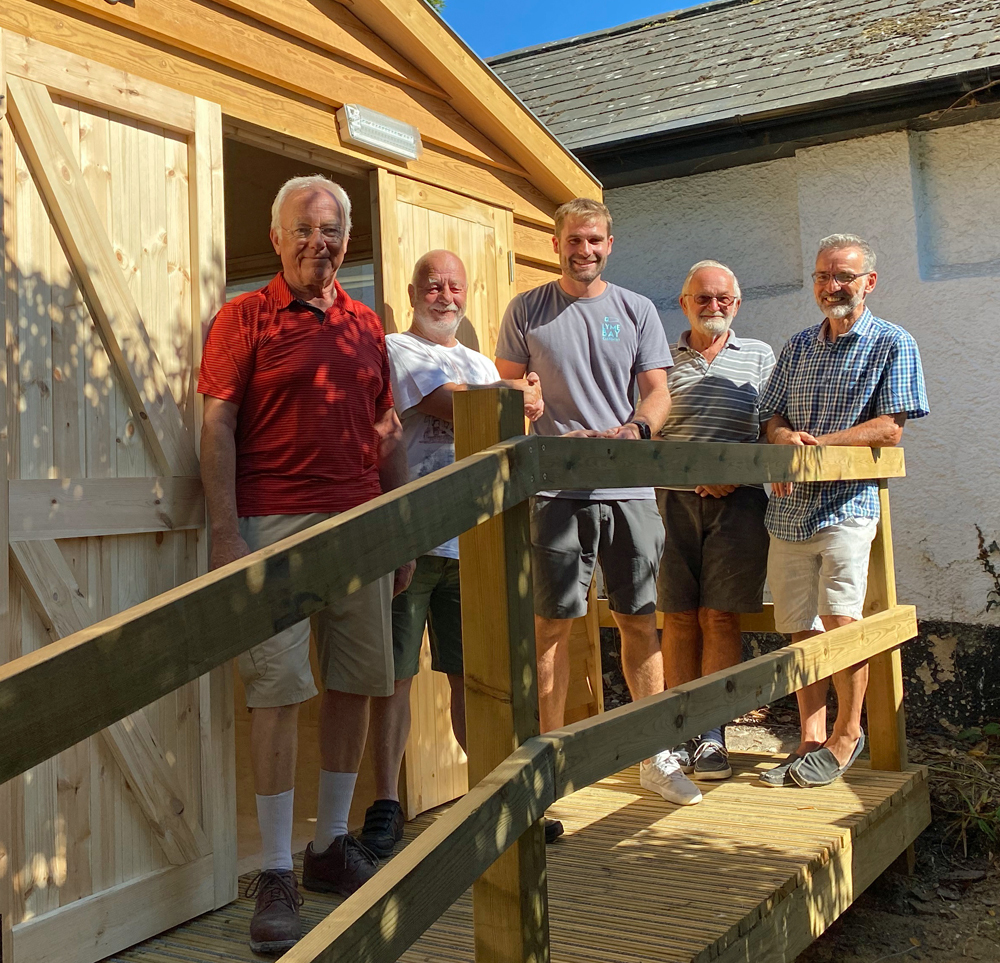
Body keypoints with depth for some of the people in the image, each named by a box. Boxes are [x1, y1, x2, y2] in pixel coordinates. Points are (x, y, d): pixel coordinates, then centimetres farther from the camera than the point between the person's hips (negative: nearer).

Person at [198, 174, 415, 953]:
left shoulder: (367, 326, 15)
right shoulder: (245, 317, 1)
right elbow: (218, 428, -5)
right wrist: (226, 534, -13)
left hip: (361, 525, 5)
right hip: (276, 524, -5)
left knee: (355, 683, 9)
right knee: (278, 690, -6)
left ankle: (333, 844, 23)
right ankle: (276, 875, 3)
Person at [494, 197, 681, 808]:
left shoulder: (637, 311, 12)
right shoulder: (527, 310, 9)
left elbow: (658, 392, 9)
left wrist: (636, 429, -13)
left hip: (629, 487, 2)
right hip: (557, 487, -1)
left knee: (641, 619, 6)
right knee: (554, 621, 0)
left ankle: (656, 753, 18)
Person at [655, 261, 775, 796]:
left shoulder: (759, 357, 14)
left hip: (737, 500, 0)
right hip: (673, 497, 1)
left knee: (720, 616, -3)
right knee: (678, 617, 0)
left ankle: (712, 737, 4)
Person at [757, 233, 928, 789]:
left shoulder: (893, 345, 1)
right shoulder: (798, 347, 18)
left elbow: (890, 429, -8)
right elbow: (774, 417, 16)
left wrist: (816, 444, -16)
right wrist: (784, 438, -9)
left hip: (847, 500, -5)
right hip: (789, 508, 5)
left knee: (840, 622, -10)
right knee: (801, 629, 6)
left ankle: (847, 734, 8)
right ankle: (811, 740, 15)